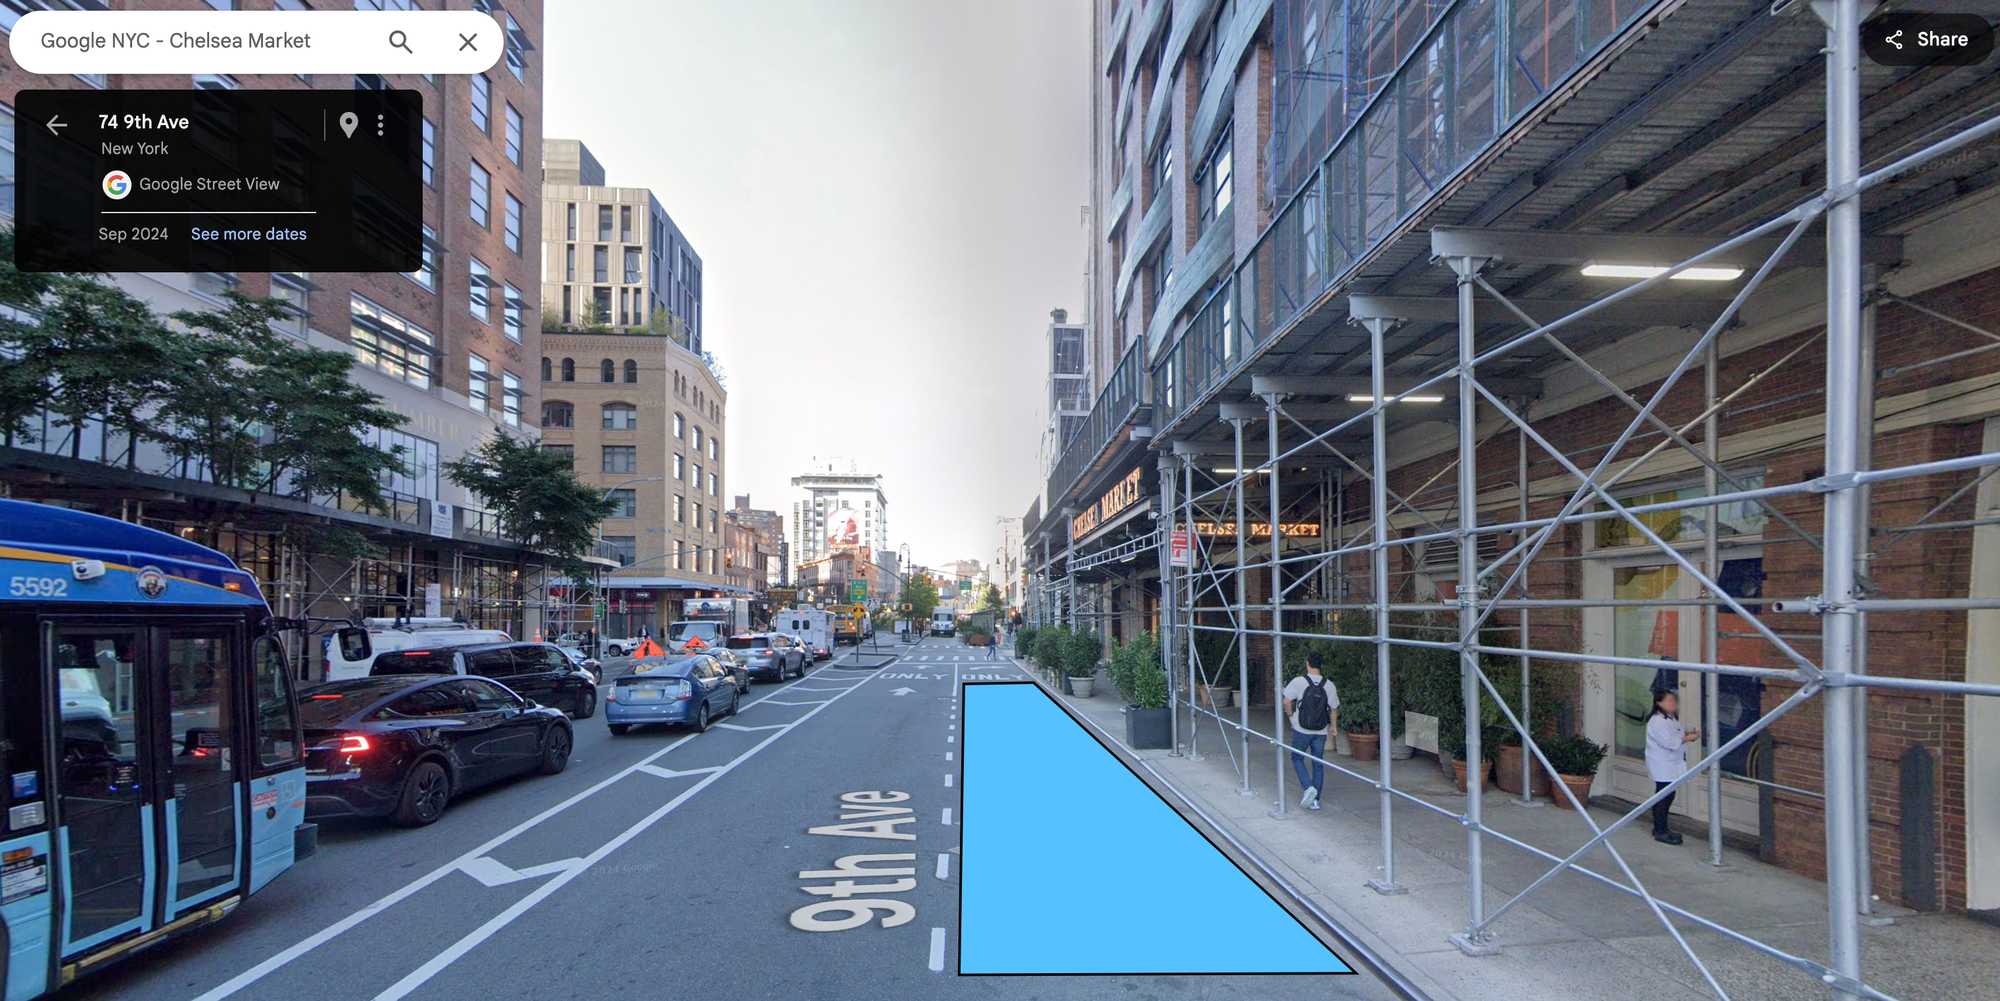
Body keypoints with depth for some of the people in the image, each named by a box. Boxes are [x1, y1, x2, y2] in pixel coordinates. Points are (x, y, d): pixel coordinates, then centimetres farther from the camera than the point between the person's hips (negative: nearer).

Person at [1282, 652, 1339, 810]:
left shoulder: (1298, 682, -9)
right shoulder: (1329, 685, 0)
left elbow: (1286, 702, -11)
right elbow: (1334, 709, 6)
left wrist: (1291, 716, 6)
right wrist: (1332, 726, 21)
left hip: (1302, 730, -3)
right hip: (1321, 732, 3)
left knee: (1297, 758, 13)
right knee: (1318, 764, 10)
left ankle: (1308, 787, -8)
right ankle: (1315, 800, 11)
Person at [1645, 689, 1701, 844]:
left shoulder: (1670, 718, 13)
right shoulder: (1657, 721, -21)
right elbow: (1669, 742, -25)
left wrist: (1687, 733, 4)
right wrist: (1688, 738, -18)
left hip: (1670, 765, 10)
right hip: (1662, 766, -10)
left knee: (1666, 797, 15)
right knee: (1664, 798, -6)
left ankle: (1660, 828, 24)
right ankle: (1660, 832, 1)